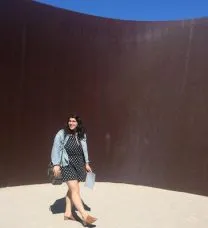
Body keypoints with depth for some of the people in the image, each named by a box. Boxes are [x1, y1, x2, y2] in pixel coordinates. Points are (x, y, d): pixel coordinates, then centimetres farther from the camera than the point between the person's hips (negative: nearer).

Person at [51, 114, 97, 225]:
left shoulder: (82, 135, 8)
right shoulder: (61, 133, -7)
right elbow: (56, 149, -8)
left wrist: (86, 163, 15)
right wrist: (56, 164, -15)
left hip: (79, 164, 6)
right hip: (67, 164, -6)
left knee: (72, 189, 14)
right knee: (75, 189, -10)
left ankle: (67, 213, 27)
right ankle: (85, 216, -8)